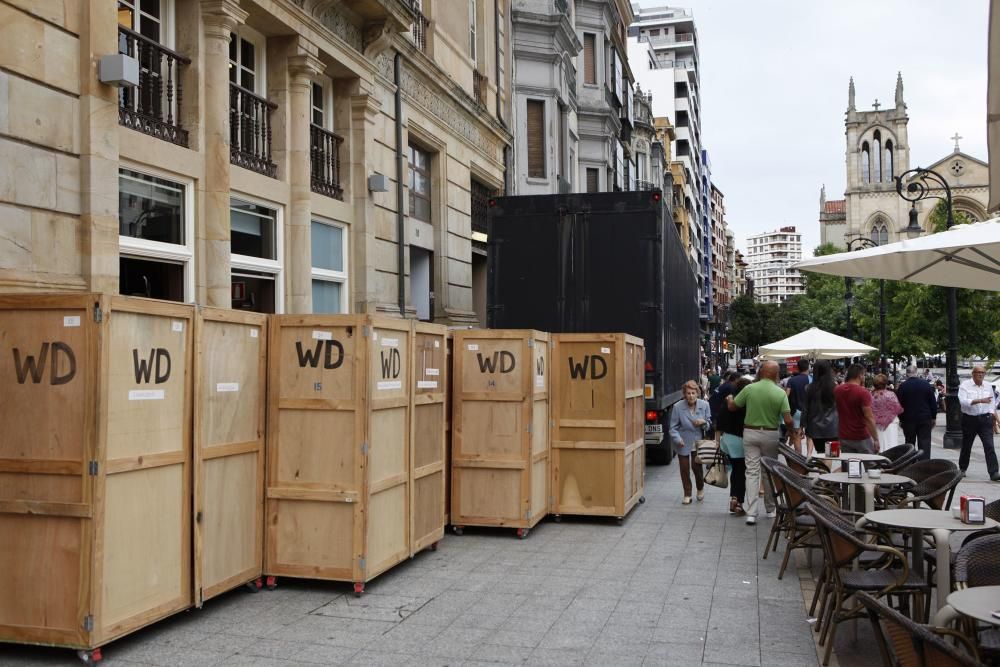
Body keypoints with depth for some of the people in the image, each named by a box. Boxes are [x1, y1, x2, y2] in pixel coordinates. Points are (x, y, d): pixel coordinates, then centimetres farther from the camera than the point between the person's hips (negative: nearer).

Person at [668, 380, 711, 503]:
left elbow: (710, 424, 6)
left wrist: (703, 422, -17)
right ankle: (687, 495, 19)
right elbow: (673, 427, -4)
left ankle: (700, 489, 30)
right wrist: (678, 439, -19)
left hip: (698, 441, 1)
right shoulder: (677, 407, -11)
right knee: (684, 469, 5)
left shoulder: (704, 405, -5)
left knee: (696, 466, -1)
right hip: (683, 443, 0)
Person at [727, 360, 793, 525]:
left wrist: (729, 399, 24)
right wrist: (790, 429, 9)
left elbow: (732, 407, 2)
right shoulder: (780, 393, -10)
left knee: (752, 472, 2)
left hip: (750, 433, 0)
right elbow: (788, 421, -14)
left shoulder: (749, 389, -9)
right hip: (771, 435, 0)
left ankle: (751, 513, -5)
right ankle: (770, 509, 28)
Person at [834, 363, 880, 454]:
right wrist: (876, 439, -13)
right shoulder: (863, 393, -15)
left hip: (844, 437, 5)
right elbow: (869, 418, -18)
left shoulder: (837, 390, 2)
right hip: (862, 438, -5)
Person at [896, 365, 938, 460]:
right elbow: (933, 402, 2)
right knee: (925, 444, 1)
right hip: (925, 419, 1)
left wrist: (901, 419, 6)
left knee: (909, 444, 10)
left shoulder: (902, 386, -7)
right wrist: (933, 417, 10)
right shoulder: (926, 384, -1)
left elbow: (899, 404, -5)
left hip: (908, 419, -1)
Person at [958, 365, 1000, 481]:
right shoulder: (965, 385, -5)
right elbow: (963, 401, -19)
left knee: (989, 446, -9)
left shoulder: (988, 386, 9)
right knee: (966, 445, 11)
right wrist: (980, 400, -28)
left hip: (985, 419, 2)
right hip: (969, 419, -2)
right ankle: (962, 469, 29)